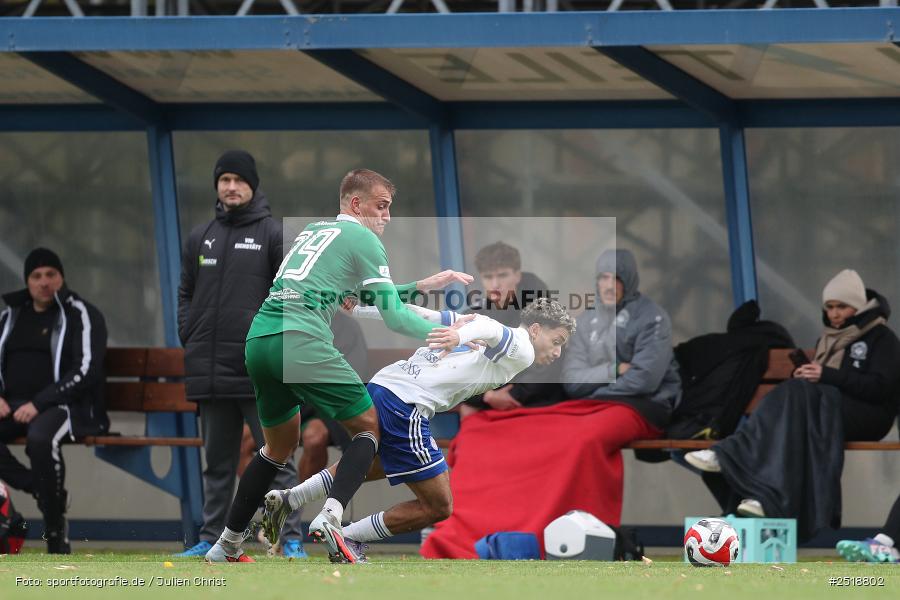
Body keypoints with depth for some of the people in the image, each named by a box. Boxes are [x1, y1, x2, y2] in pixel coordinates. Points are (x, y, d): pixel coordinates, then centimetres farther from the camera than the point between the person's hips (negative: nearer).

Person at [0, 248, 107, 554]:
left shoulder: (82, 315, 2)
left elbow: (86, 371, -9)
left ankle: (56, 533, -24)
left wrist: (39, 403, -17)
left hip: (64, 405, -5)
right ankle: (41, 489, -17)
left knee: (40, 438, -39)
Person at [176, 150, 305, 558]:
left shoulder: (273, 235, 1)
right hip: (211, 371, 5)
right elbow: (185, 293, 20)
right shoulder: (200, 238, 15)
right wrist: (190, 337, 6)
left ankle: (291, 539, -6)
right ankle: (211, 538, 12)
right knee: (217, 461, 9)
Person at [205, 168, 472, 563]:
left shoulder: (313, 231, 28)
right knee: (368, 427, 4)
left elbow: (367, 295, 35)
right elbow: (392, 315, 1)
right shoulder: (363, 239, 4)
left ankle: (226, 545, 22)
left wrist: (423, 285, 34)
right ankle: (330, 516, -20)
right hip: (301, 339, -8)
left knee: (280, 445, 24)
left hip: (258, 338, 8)